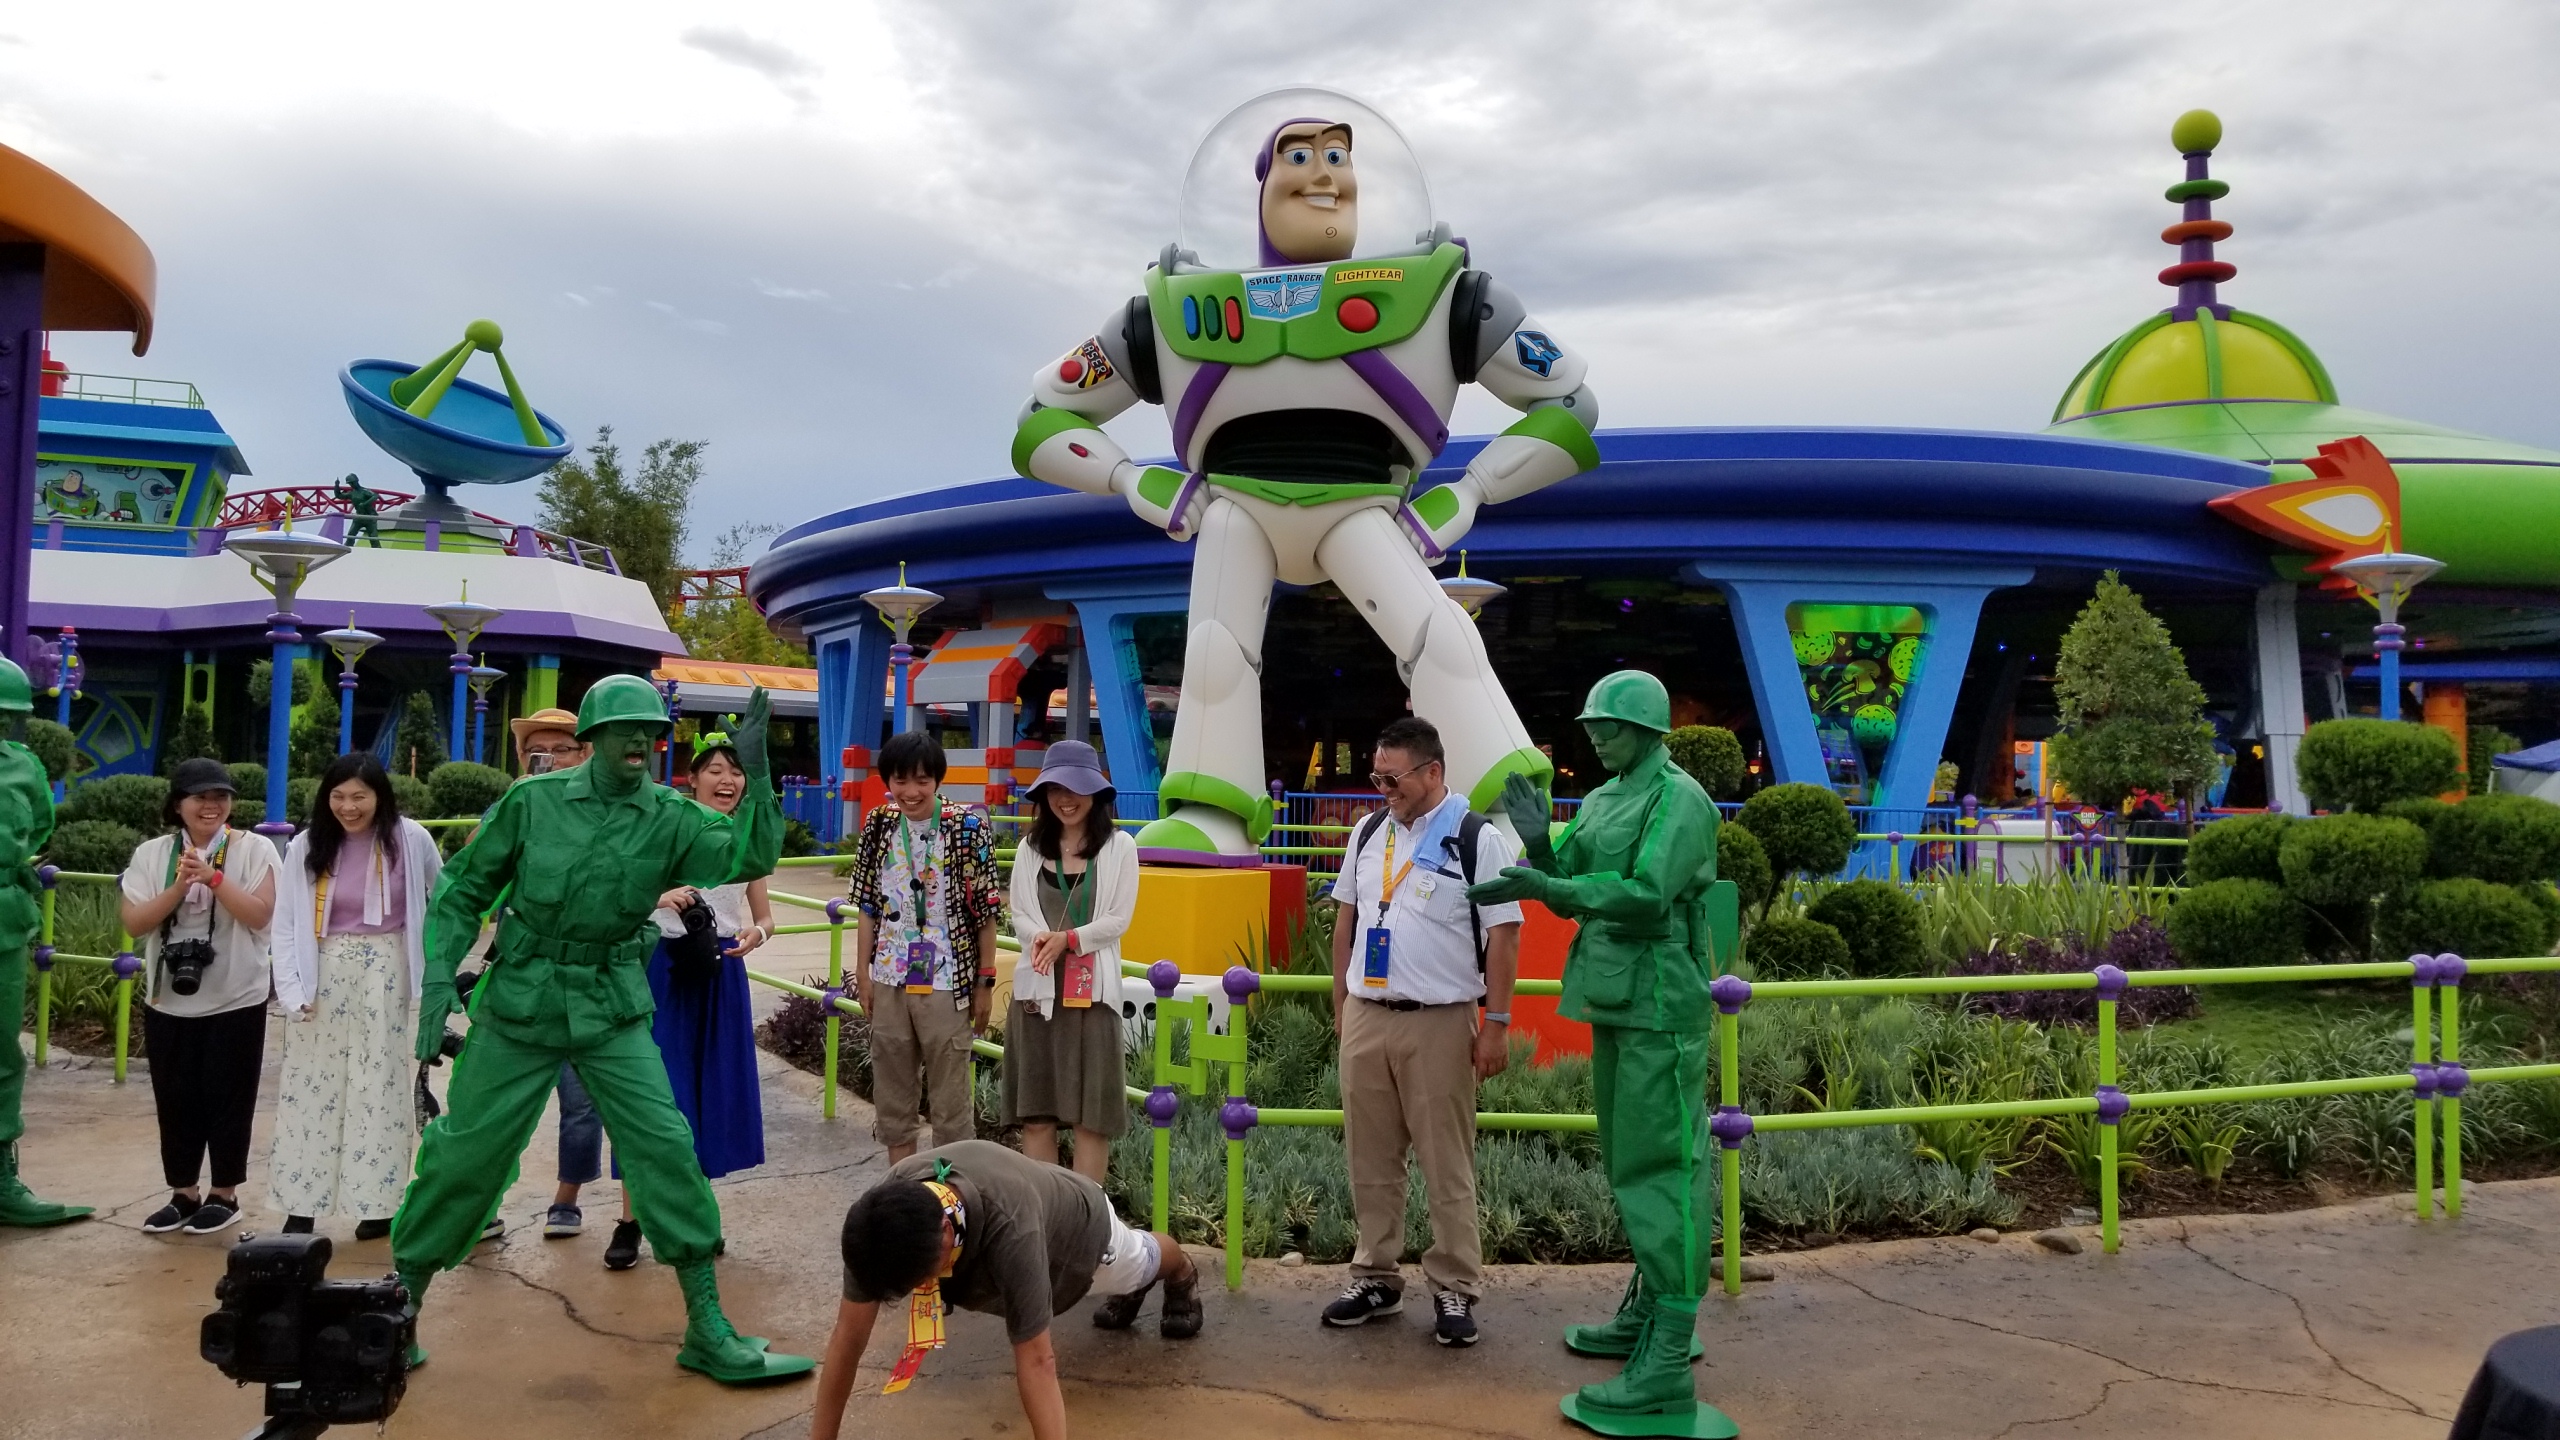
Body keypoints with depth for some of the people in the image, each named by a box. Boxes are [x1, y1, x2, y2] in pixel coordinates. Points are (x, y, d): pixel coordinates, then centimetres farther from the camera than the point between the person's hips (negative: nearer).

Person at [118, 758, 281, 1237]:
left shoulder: (254, 848, -5)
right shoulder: (151, 854, 3)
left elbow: (259, 915, -14)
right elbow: (133, 922, -4)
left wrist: (213, 876, -22)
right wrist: (181, 885, -16)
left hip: (236, 999, -3)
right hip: (169, 1001, 3)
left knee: (227, 1099, 4)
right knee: (176, 1100, 10)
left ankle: (224, 1195, 17)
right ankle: (183, 1193, 24)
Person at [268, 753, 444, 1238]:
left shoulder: (411, 840, -6)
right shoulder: (306, 846, -2)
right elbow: (286, 925, 0)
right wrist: (291, 991, -9)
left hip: (386, 976, -1)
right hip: (323, 977, 1)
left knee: (381, 1089, 4)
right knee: (311, 1087, 3)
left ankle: (377, 1203, 11)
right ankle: (302, 1207, 10)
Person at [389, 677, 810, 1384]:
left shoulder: (671, 819, -5)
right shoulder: (533, 800, -7)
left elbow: (752, 858, -21)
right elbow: (465, 885, 2)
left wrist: (755, 770, -31)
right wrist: (437, 975, -8)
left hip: (612, 1012, 1)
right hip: (521, 1005, -1)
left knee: (664, 1147, -10)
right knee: (464, 1155, 4)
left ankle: (708, 1332, -4)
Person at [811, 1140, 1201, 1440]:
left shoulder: (1009, 1231, -55)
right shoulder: (884, 1215, -40)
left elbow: (1036, 1362, -51)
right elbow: (848, 1338, -33)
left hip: (1078, 1225, -4)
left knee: (1140, 1262, 31)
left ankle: (1184, 1278, 67)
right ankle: (1122, 1290, 70)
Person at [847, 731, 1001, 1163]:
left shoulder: (967, 828, -10)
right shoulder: (878, 826, 2)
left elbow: (985, 911, -7)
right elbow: (868, 907, 8)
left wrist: (985, 980, -6)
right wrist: (863, 972, 7)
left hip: (947, 983, -4)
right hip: (889, 981, 4)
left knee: (951, 1096, 3)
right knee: (891, 1093, 14)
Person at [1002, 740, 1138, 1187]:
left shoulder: (1119, 847, 1)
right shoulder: (1030, 847, 10)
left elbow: (1119, 919, -4)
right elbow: (1019, 915, 4)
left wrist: (1068, 939, -19)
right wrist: (1040, 939, -19)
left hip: (1092, 989, -3)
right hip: (1036, 987, 3)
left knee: (1091, 1109, 0)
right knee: (1034, 1106, 7)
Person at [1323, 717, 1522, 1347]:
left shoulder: (1477, 838, -7)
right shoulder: (1368, 833, 11)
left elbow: (1503, 934, -7)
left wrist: (1496, 1024, -10)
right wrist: (1341, 1002, 16)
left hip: (1439, 1025, -5)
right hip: (1365, 1019, 5)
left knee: (1447, 1166, 1)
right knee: (1370, 1159, 11)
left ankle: (1454, 1290, 12)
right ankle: (1376, 1277, 23)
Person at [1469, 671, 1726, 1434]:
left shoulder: (1680, 799, -14)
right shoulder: (1603, 801, 14)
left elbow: (1645, 898, -24)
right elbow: (1571, 894, 11)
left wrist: (1541, 886, -27)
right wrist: (1537, 841, -6)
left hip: (1661, 1003, -10)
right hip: (1616, 998, 10)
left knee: (1662, 1164, -10)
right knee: (1630, 1156, 18)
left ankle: (1666, 1376, -9)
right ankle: (1650, 1312, 33)